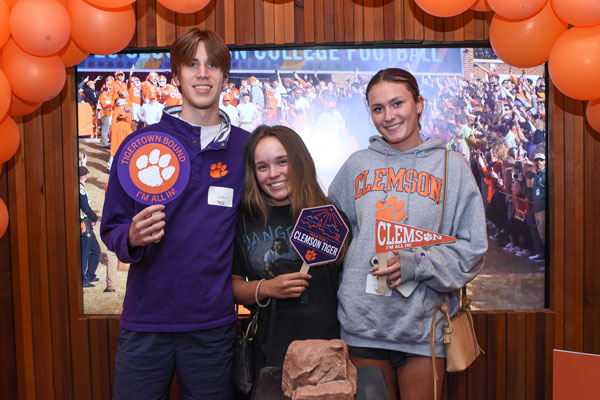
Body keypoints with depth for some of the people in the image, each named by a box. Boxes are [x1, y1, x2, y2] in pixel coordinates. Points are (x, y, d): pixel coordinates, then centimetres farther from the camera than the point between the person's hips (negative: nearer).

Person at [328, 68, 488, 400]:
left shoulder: (451, 166, 2)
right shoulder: (356, 165, 9)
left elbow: (472, 248, -2)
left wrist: (416, 265, -16)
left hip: (423, 324, -1)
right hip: (362, 322, 2)